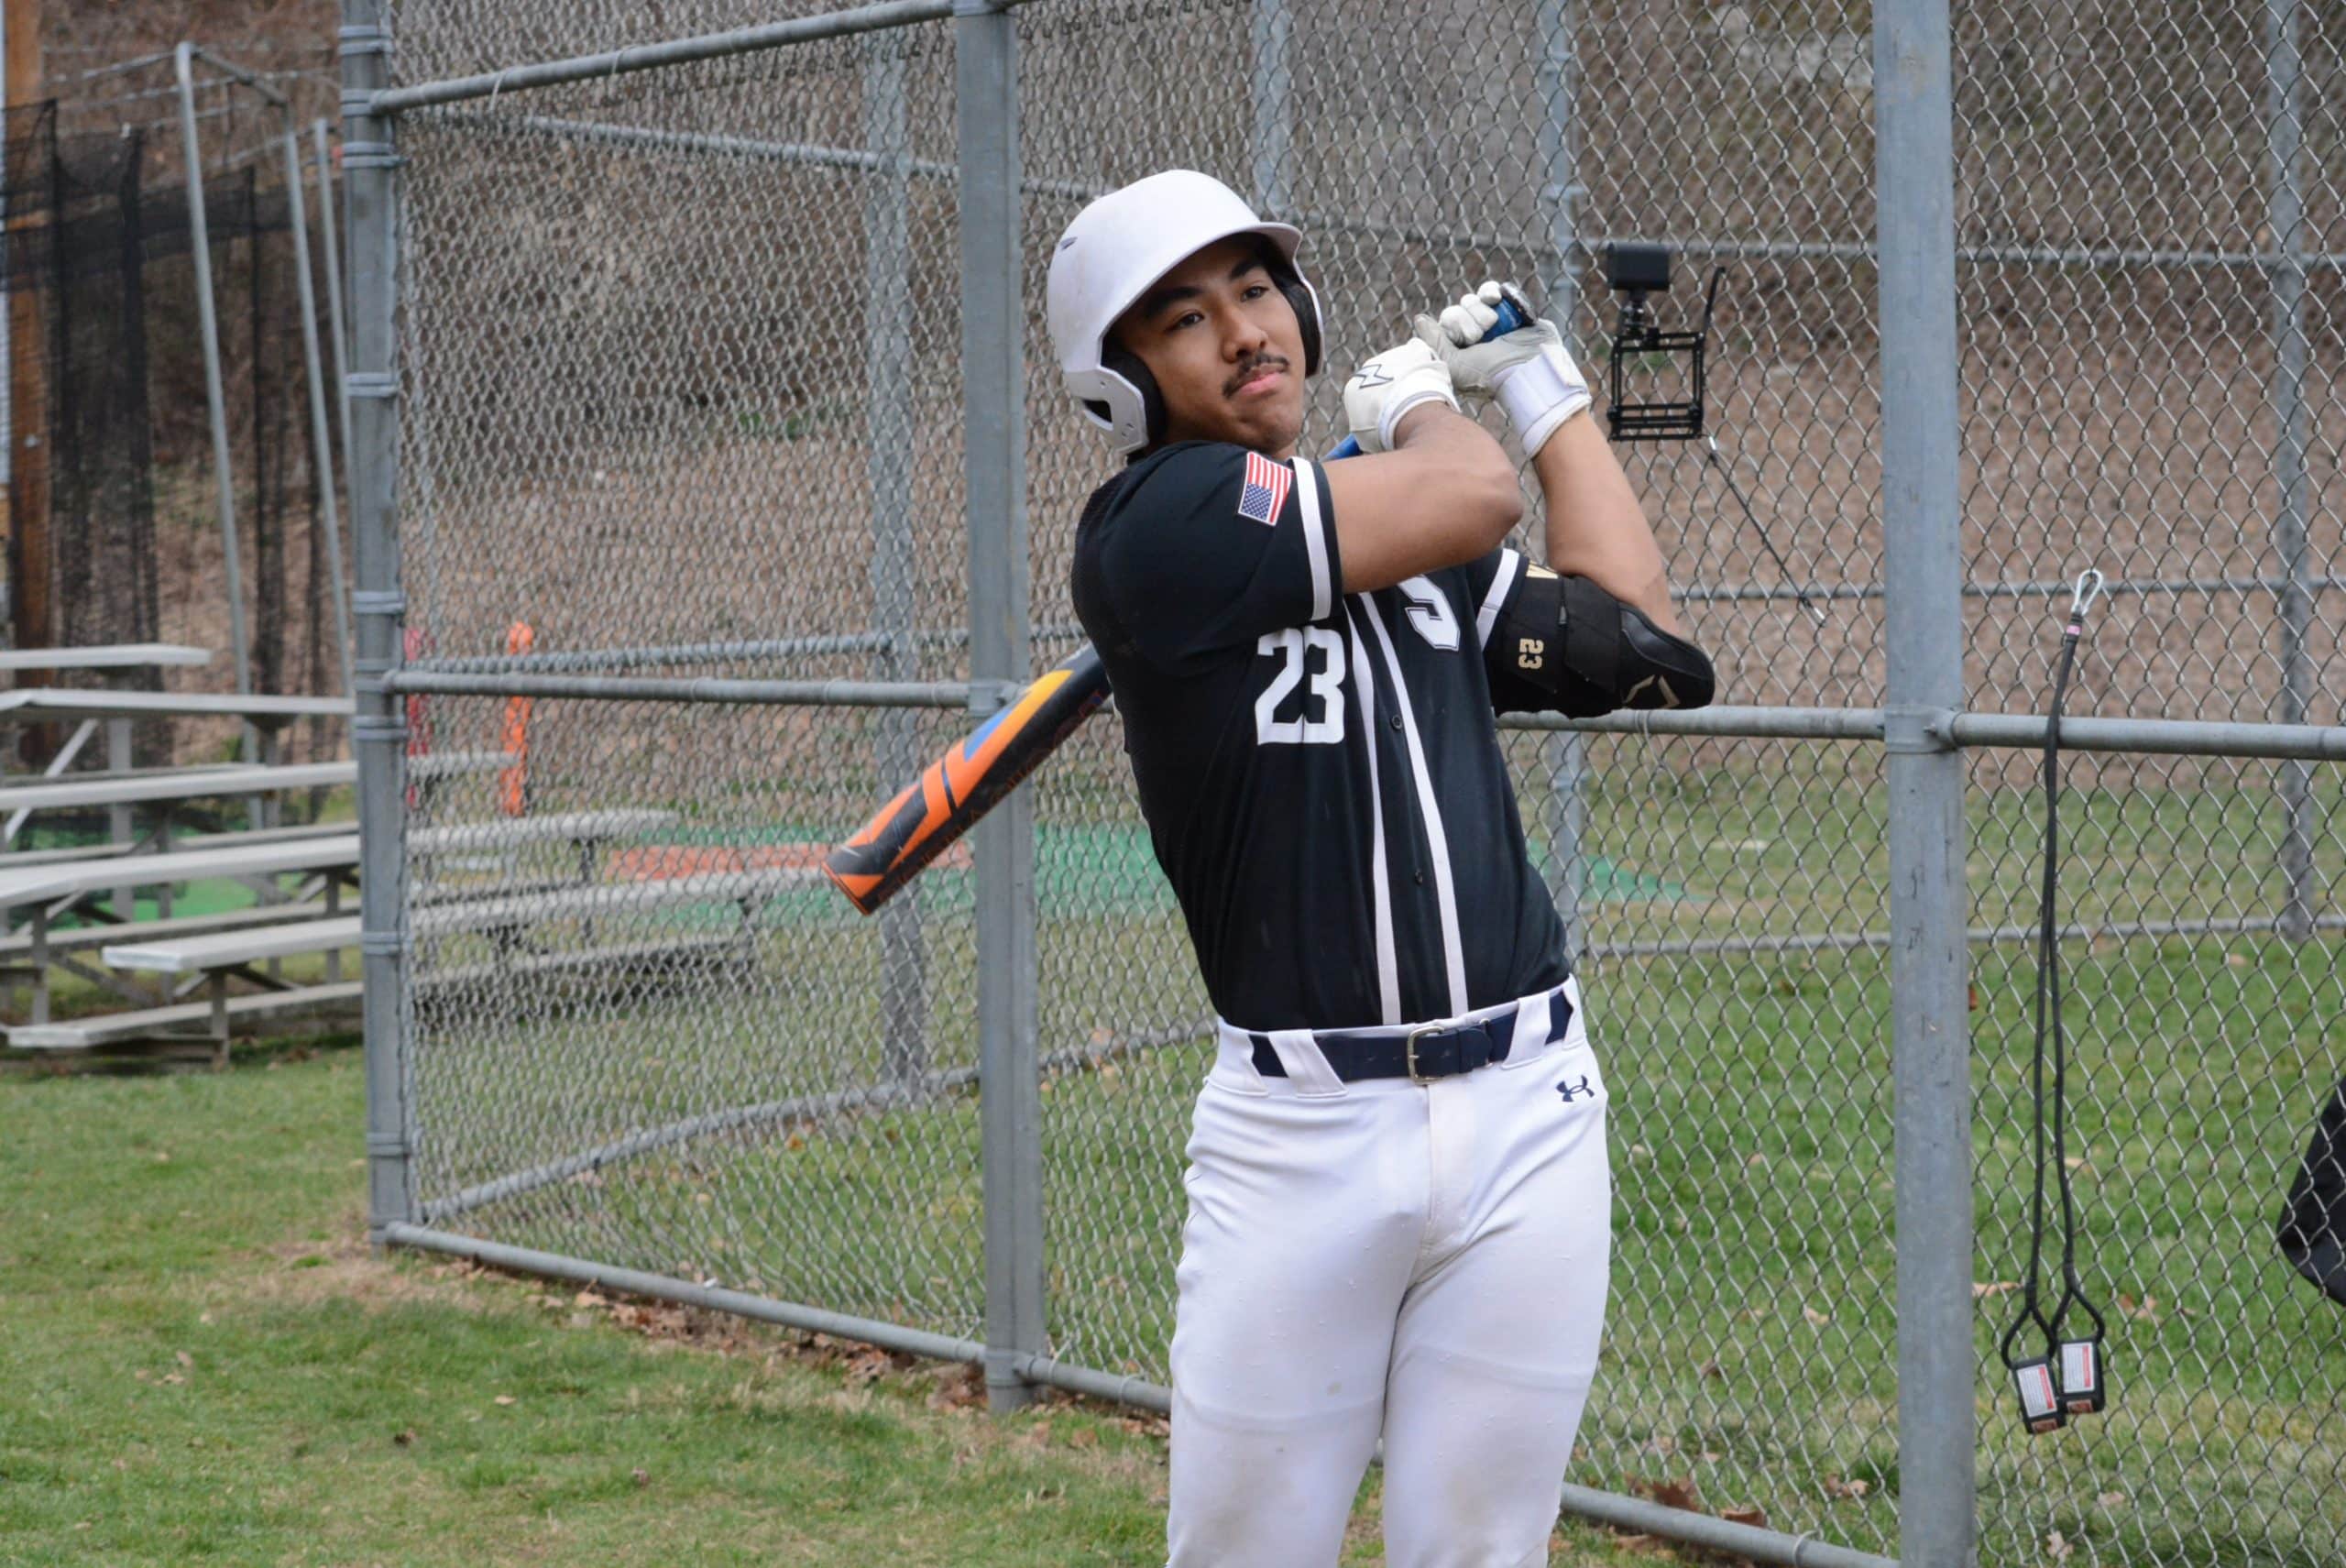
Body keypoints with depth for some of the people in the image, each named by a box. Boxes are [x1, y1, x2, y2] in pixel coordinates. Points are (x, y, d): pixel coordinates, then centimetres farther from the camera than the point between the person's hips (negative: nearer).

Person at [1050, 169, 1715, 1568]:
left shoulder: (1424, 548, 16)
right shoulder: (1147, 532, -8)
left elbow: (1637, 640, 10)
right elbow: (1477, 496, -14)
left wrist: (1543, 384, 17)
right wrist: (1418, 399, 9)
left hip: (1526, 1117, 5)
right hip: (1298, 1129, -5)